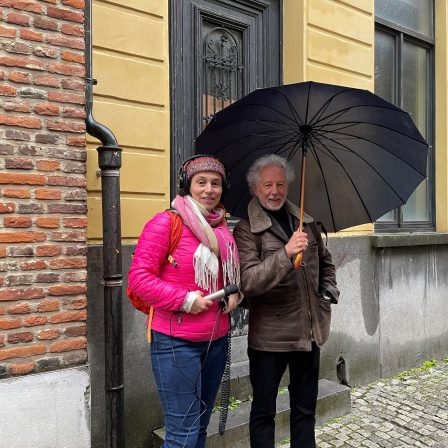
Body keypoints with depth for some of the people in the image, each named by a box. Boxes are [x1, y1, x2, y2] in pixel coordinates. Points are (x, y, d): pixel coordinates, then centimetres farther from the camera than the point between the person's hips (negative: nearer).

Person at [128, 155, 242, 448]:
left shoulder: (222, 227, 9)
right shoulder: (166, 222, -12)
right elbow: (139, 276, -16)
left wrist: (235, 294, 1)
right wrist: (185, 299, -19)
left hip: (217, 339, 7)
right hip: (177, 342, -7)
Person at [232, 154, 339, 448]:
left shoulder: (305, 222, 6)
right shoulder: (246, 230, -11)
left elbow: (325, 262, 21)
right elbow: (247, 283, -24)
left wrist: (328, 292, 6)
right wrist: (286, 253, -33)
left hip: (310, 332, 5)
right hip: (270, 336, -5)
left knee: (305, 409, 20)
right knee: (264, 411, 11)